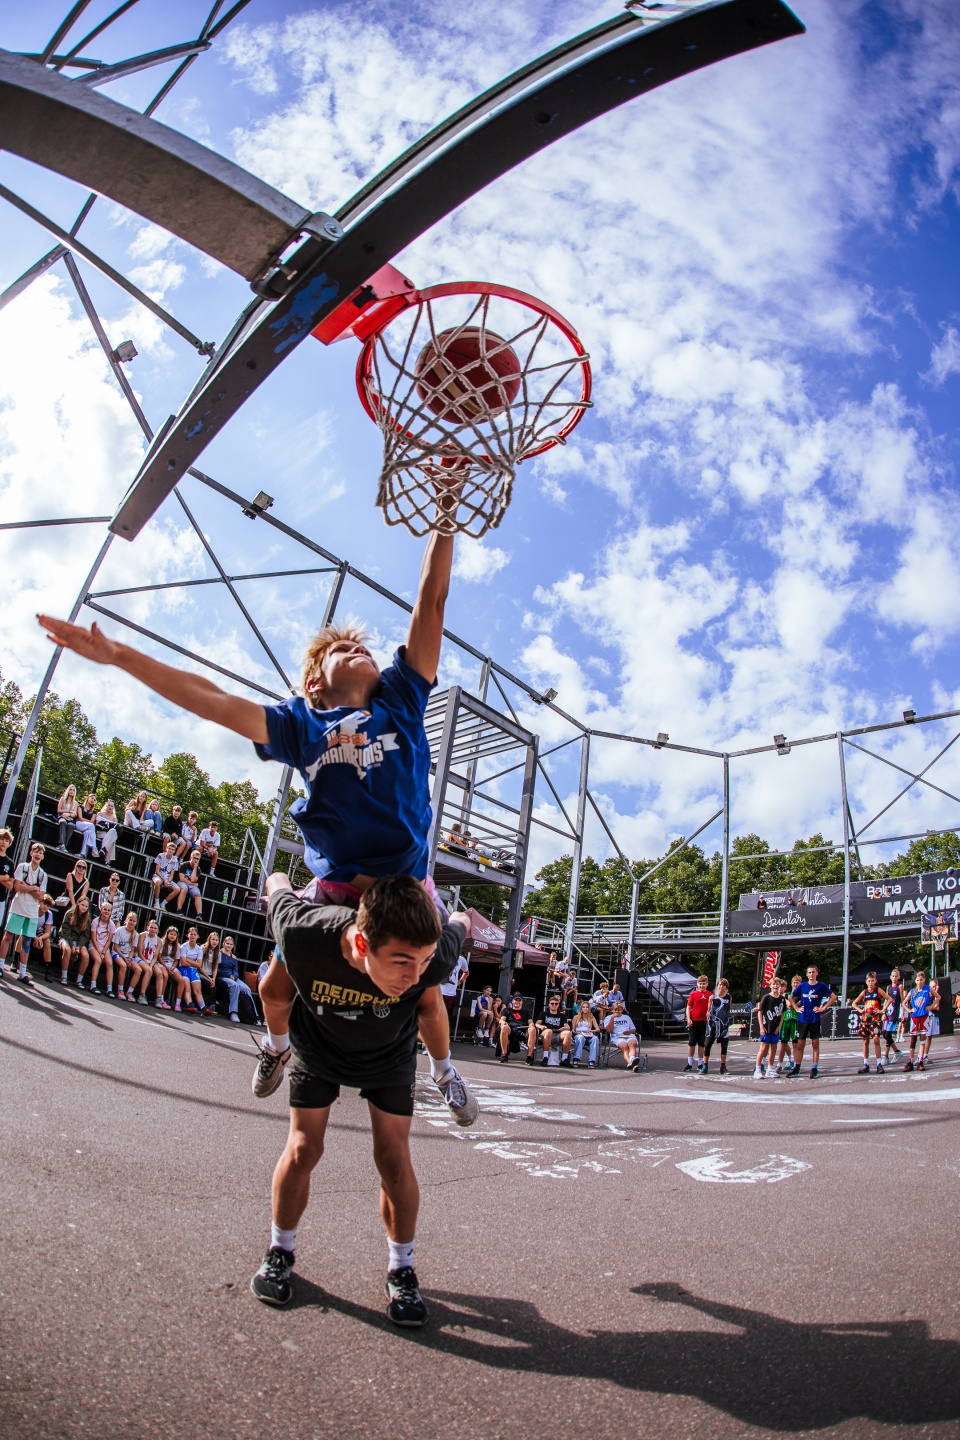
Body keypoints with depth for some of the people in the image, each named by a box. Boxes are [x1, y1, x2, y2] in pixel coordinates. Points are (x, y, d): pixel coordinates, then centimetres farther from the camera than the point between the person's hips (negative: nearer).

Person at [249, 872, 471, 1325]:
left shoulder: (433, 957, -42)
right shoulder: (303, 936, -44)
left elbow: (460, 924, -17)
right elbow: (277, 883, -21)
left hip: (389, 1056, 0)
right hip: (316, 1047, 0)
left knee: (394, 1159, -1)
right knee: (303, 1148, 2)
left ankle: (401, 1270, 20)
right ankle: (280, 1251, 27)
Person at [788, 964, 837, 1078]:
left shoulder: (821, 986, -2)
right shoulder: (802, 986, 5)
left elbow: (833, 997, -2)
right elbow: (791, 997, 15)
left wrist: (823, 1008, -7)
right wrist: (796, 1008, 4)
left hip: (815, 1019, -2)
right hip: (802, 1019, 2)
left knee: (815, 1044, 3)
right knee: (800, 1044, 5)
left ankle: (815, 1069, 9)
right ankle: (796, 1069, 9)